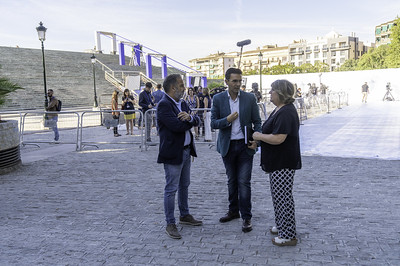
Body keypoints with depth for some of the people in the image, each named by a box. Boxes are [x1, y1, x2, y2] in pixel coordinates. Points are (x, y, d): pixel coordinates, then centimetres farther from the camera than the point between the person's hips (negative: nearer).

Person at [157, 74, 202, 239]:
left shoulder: (182, 103, 11)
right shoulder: (164, 105, -16)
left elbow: (197, 121, 5)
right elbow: (177, 126, -27)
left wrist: (190, 117, -18)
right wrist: (189, 120, -7)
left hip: (186, 151, 9)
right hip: (173, 154, -9)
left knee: (184, 186, 20)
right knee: (171, 189, -1)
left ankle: (185, 215, 36)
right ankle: (170, 224, 10)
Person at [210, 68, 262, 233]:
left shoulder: (250, 98, -2)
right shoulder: (218, 99, -1)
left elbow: (257, 122, 2)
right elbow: (213, 123, -1)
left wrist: (256, 140, -12)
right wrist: (227, 120, -19)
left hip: (245, 145, -2)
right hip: (227, 146, 2)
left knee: (244, 182, -3)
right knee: (232, 181, 15)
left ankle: (246, 217, 8)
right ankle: (233, 211, 31)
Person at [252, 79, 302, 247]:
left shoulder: (286, 113, -22)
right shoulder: (280, 109, 12)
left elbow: (278, 138, -29)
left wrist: (259, 136, -15)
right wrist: (261, 137, 10)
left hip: (283, 163, -11)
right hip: (277, 162, 11)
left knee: (283, 196, -2)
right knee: (278, 195, 20)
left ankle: (288, 236, 9)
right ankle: (281, 226, 35)